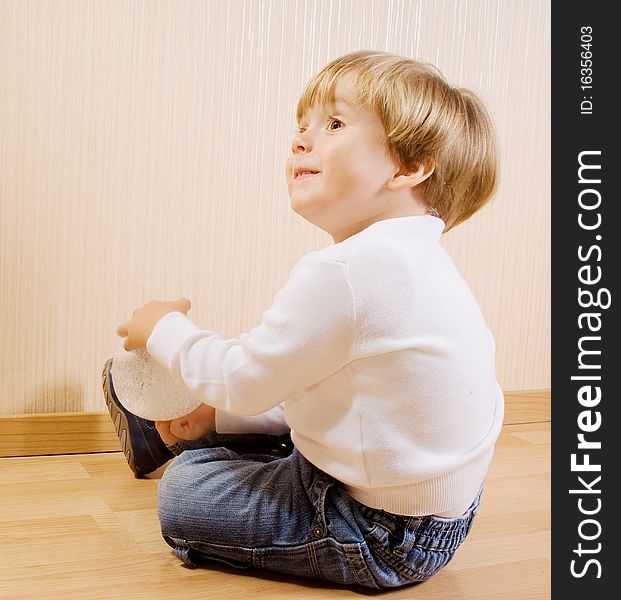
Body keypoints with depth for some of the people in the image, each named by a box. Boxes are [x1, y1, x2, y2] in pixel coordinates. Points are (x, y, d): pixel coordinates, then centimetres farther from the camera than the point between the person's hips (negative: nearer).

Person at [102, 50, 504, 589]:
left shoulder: (347, 272, -29)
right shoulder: (415, 259, 5)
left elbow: (245, 378, -16)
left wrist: (163, 330, 2)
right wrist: (219, 413, 13)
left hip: (386, 538, -10)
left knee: (184, 492, -1)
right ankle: (157, 431, 50)